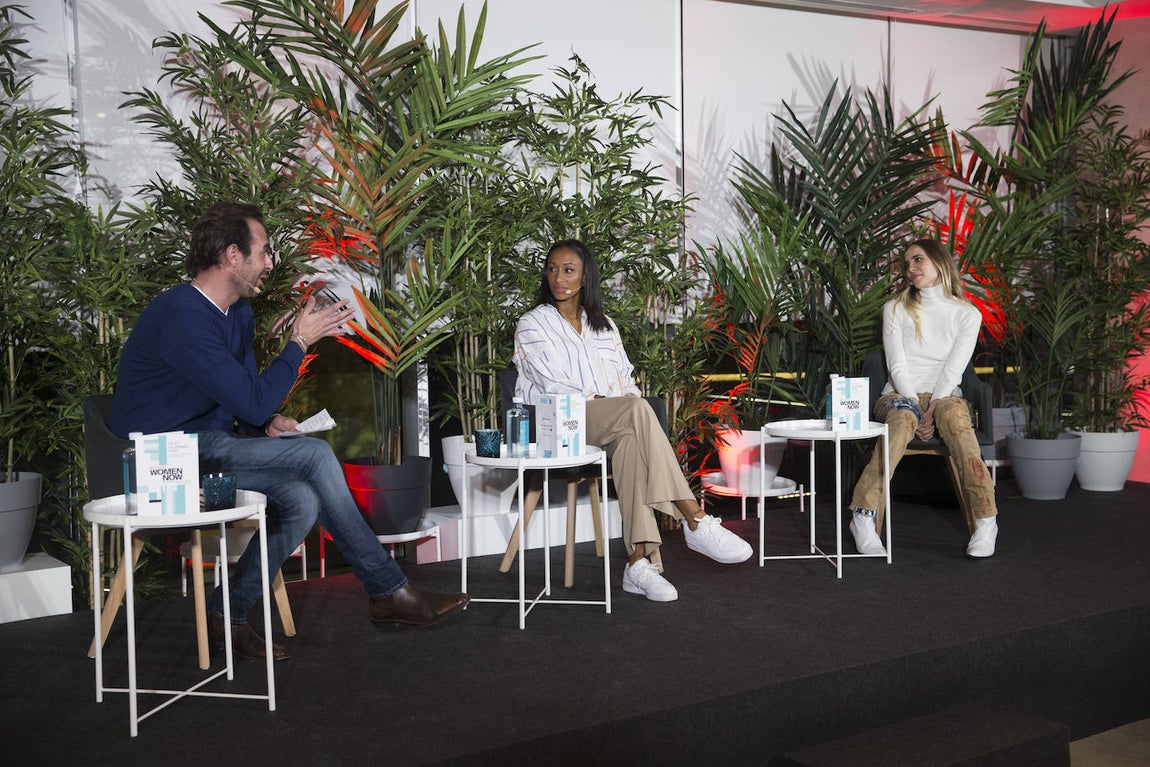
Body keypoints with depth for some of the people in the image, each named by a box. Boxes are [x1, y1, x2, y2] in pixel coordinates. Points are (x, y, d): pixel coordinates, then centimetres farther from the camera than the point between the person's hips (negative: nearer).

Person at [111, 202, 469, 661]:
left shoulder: (237, 313, 11)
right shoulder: (183, 316, -21)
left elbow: (246, 399, 20)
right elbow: (253, 400, -24)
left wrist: (269, 423, -3)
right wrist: (299, 342, -13)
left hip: (206, 445, 9)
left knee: (301, 500, -19)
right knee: (315, 455, -21)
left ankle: (228, 616, -5)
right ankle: (388, 593, -12)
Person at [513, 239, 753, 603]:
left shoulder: (603, 324, 23)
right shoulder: (532, 325, 8)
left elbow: (625, 379, 18)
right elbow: (553, 385, -5)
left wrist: (633, 404, -5)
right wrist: (600, 402, -16)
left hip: (615, 422, 4)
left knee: (630, 437, -36)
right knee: (637, 409, -35)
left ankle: (639, 561, -44)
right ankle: (696, 522, -40)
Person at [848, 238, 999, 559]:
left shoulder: (967, 313, 10)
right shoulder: (896, 308, 12)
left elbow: (953, 370, -3)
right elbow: (897, 365, 0)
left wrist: (932, 411, -19)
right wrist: (915, 405, -16)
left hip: (944, 396, 0)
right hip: (900, 395, 0)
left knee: (953, 413, -38)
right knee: (903, 418, -38)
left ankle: (986, 520, -40)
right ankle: (864, 517, -43)